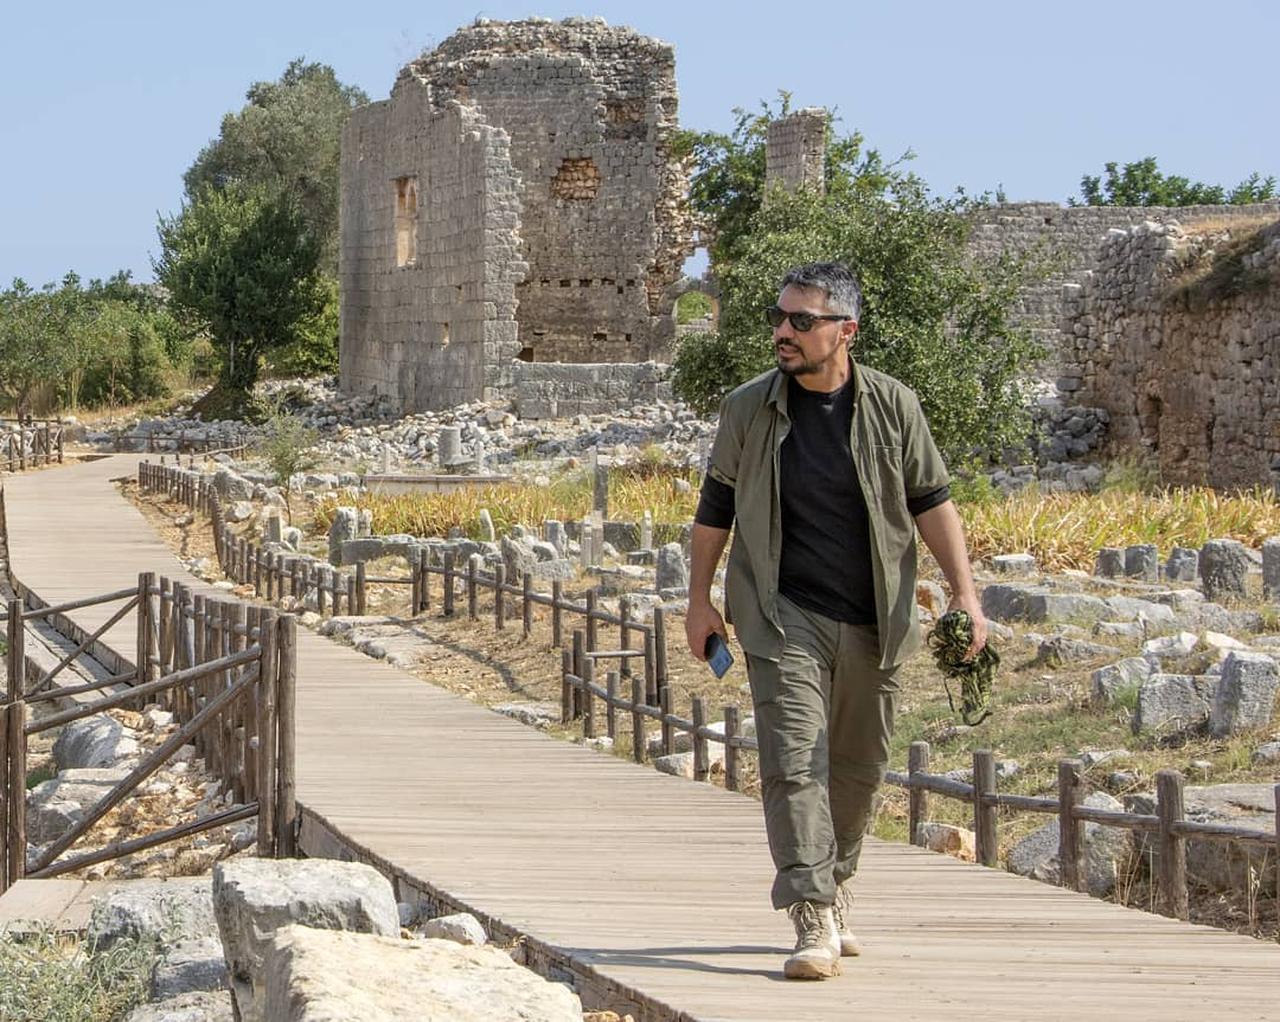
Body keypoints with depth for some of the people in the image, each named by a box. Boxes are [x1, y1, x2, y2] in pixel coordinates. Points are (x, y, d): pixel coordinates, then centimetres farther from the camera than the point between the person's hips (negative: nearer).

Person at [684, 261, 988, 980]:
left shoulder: (892, 406, -2)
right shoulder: (748, 409, -2)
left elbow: (932, 503, 3)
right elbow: (716, 507, 8)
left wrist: (965, 595, -4)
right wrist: (700, 600, 9)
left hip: (873, 622, 2)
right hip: (784, 618, -2)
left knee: (858, 769, 12)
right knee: (795, 764, -14)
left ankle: (836, 893, 33)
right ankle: (815, 926, -19)